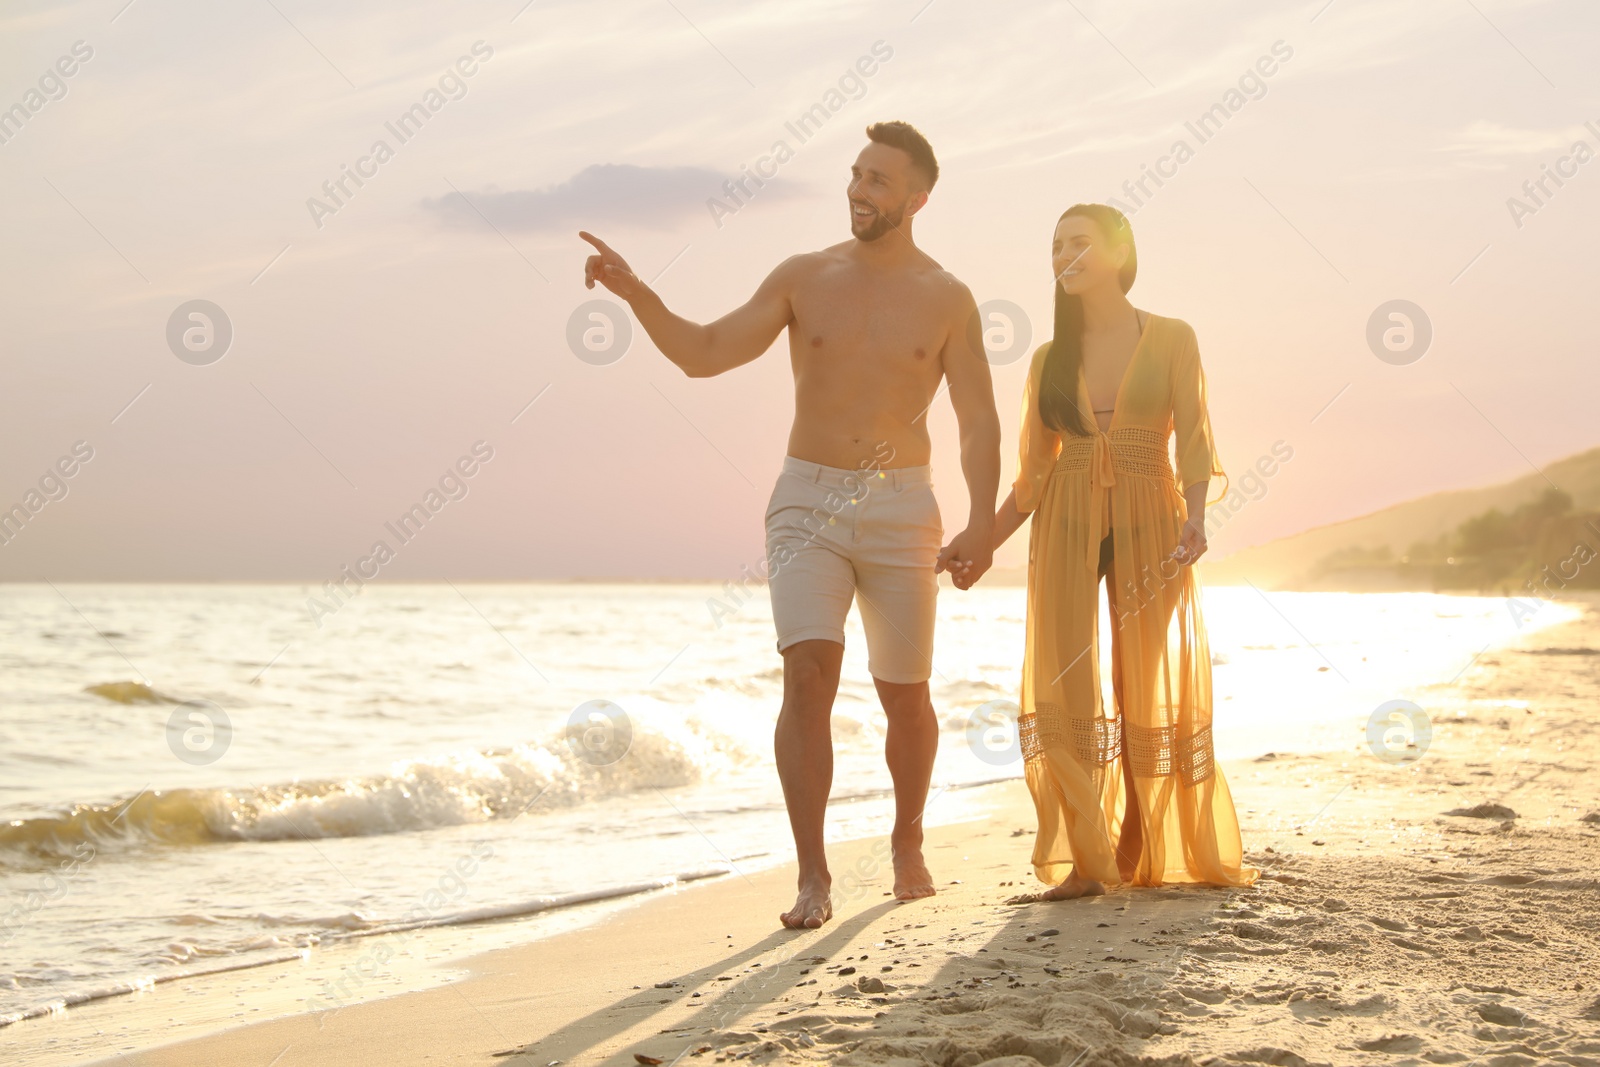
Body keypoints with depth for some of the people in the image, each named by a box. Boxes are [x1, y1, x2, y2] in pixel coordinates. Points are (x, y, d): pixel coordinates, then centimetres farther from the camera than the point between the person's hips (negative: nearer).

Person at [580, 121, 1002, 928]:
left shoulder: (946, 300, 1)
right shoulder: (804, 278, 3)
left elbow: (979, 422, -1)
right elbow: (704, 354, -2)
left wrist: (981, 524, -13)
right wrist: (635, 293, -17)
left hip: (900, 507, 0)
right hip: (808, 503, 0)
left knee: (905, 696, 9)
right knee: (808, 674, -18)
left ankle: (908, 843, 35)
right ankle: (812, 877, -16)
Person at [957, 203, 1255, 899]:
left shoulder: (1171, 340, 4)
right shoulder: (1050, 359, 12)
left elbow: (1193, 442, -4)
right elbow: (1032, 474, 14)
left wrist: (1194, 520, -20)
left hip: (1148, 524, -2)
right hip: (1066, 528, 2)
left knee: (1151, 689, 2)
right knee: (1063, 688, -9)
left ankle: (1143, 855, 15)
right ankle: (1084, 866, -5)